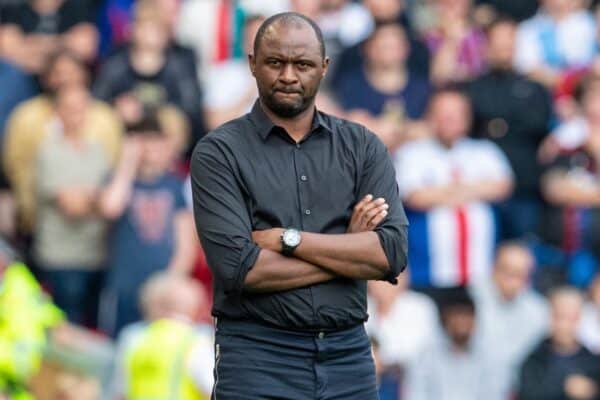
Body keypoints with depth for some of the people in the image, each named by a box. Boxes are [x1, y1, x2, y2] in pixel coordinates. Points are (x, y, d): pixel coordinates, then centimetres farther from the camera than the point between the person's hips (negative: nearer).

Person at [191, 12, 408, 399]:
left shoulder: (363, 147, 7)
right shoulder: (219, 152, -2)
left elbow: (393, 252, -5)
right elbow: (238, 267, -14)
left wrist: (288, 239, -11)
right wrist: (347, 250, -8)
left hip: (350, 355, 3)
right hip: (258, 358, -3)